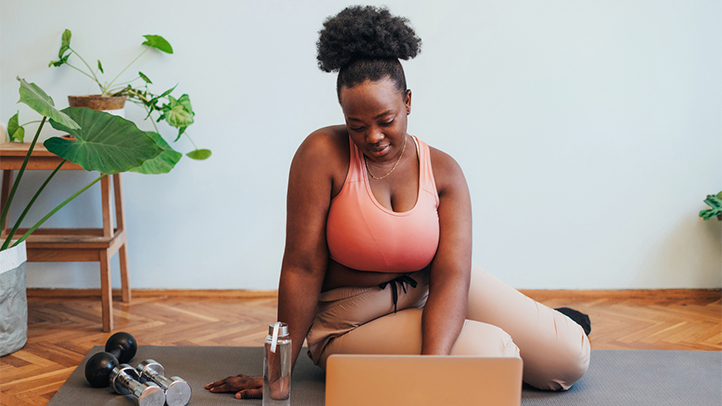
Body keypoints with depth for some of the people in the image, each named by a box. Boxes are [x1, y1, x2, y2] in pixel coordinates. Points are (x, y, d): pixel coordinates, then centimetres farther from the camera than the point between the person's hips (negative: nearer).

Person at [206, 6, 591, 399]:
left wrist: (432, 360, -37)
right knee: (494, 355, -24)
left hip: (430, 293, 4)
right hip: (354, 320, -3)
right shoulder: (323, 153, -18)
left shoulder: (443, 172, -9)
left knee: (569, 358, -6)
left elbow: (451, 275, -20)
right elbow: (303, 267, -19)